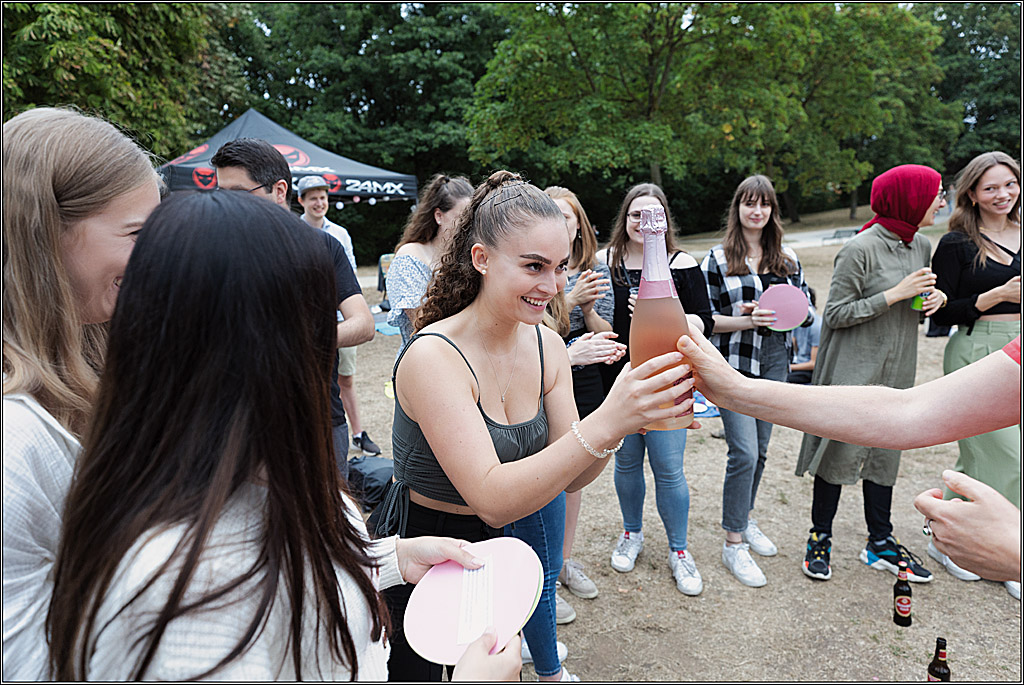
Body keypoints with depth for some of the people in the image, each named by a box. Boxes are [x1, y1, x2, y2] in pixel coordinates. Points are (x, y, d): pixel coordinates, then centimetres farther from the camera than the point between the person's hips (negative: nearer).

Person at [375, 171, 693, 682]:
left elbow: (569, 476, -7)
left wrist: (626, 420, -26)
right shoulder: (432, 357, -28)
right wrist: (603, 424, -43)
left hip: (495, 545, 5)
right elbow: (491, 499, -33)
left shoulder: (547, 345, -8)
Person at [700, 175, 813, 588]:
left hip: (775, 363, 5)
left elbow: (805, 308, 14)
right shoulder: (717, 260, -3)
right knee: (744, 452, -9)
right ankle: (734, 542, 5)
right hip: (734, 365, -5)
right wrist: (746, 320, -20)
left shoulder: (787, 259, 10)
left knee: (759, 449, 14)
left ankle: (744, 519, 35)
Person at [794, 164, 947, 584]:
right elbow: (835, 314, -16)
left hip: (897, 370, 7)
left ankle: (881, 543, 28)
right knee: (841, 451, 1)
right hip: (853, 370, -7)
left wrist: (934, 297, -1)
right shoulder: (861, 249, -16)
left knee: (885, 454, 14)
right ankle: (820, 540, 18)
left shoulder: (922, 246, 9)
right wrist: (895, 294, -20)